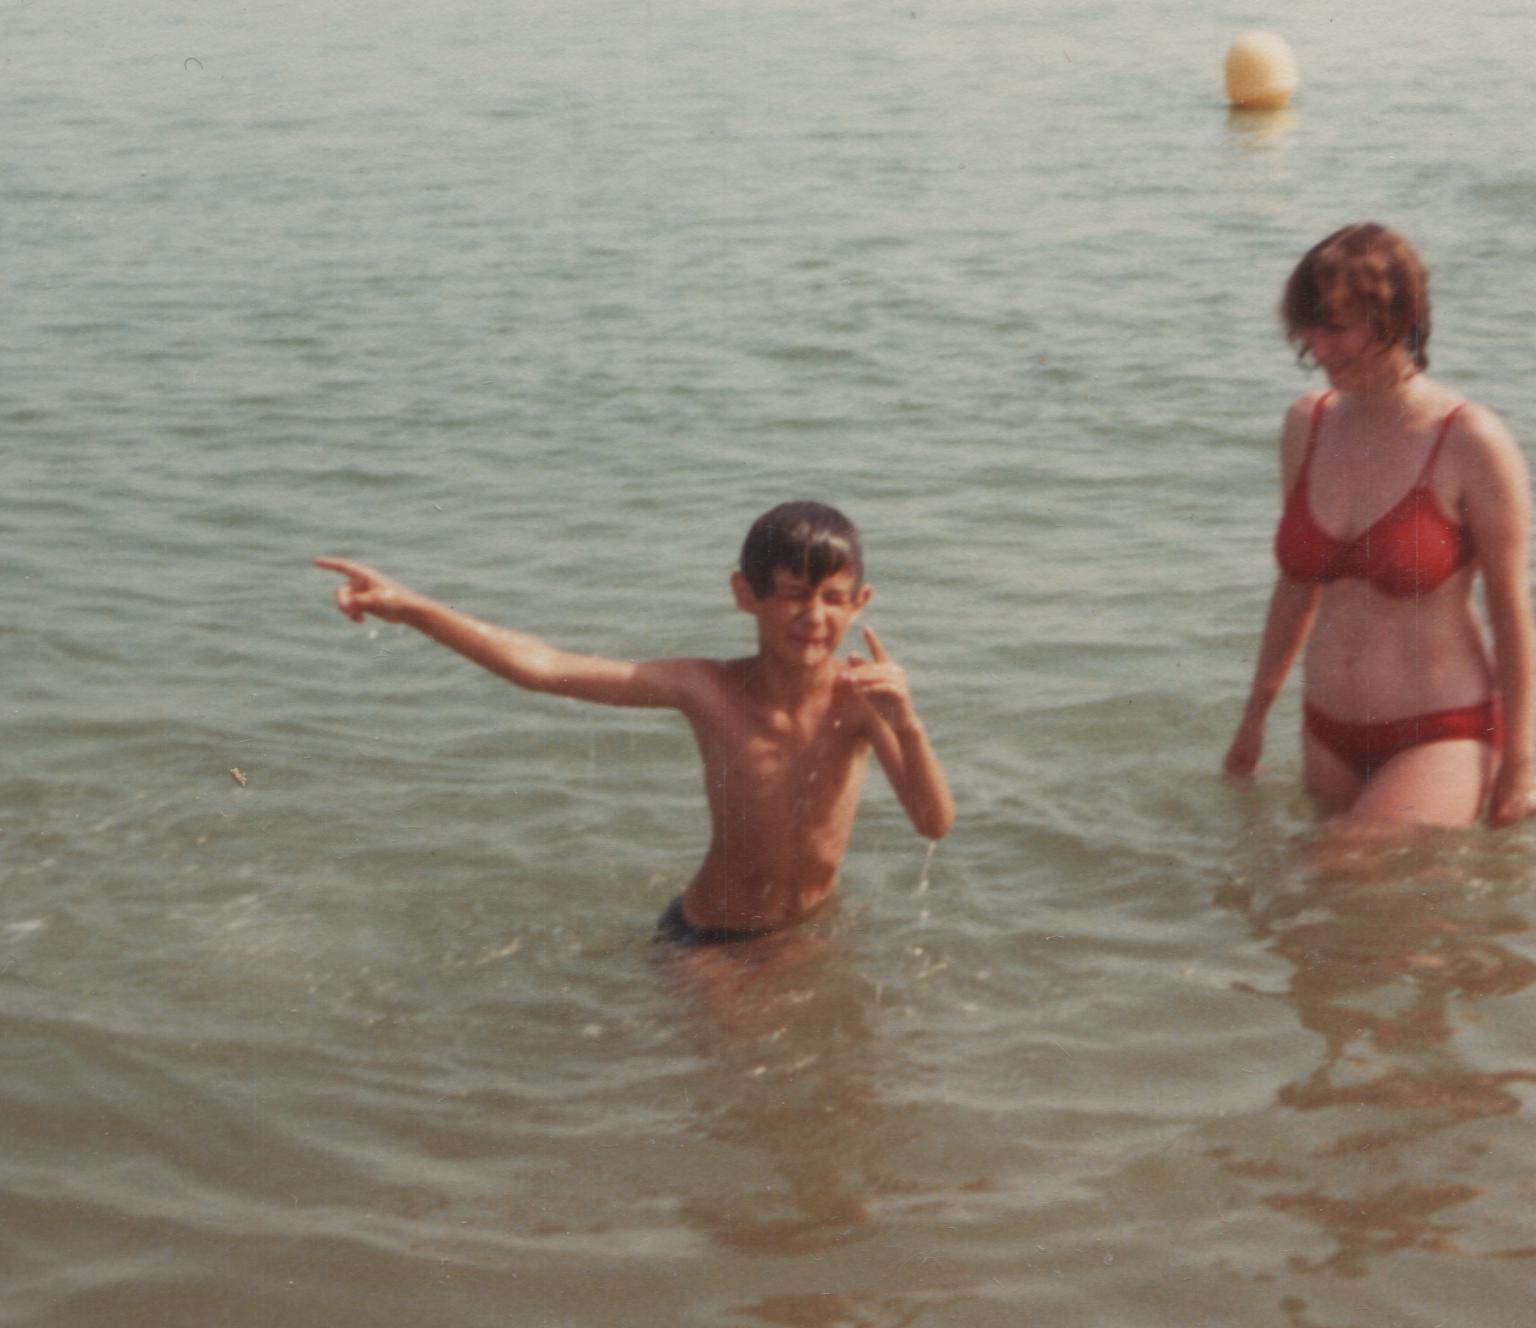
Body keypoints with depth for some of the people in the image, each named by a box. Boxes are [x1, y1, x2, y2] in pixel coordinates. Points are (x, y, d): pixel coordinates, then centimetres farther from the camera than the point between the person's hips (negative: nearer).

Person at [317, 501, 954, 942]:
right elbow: (542, 667, -22)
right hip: (710, 940, -2)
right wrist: (407, 607, -27)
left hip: (816, 925, 2)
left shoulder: (858, 696, -19)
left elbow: (935, 824, -27)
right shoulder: (710, 692, -20)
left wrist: (905, 724, -46)